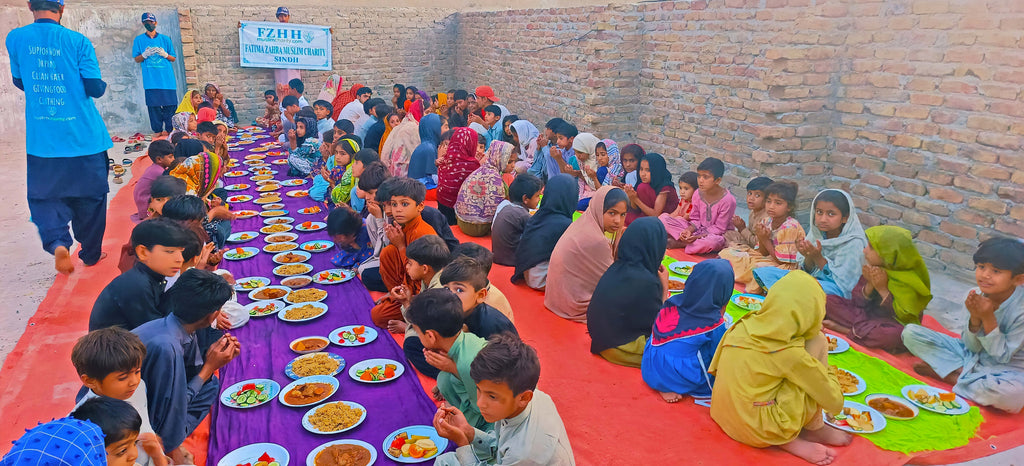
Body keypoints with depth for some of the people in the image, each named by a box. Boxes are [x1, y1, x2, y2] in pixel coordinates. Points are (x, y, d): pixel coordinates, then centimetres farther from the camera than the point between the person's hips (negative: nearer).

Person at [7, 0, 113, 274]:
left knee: (45, 196, 12)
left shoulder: (15, 39, 0)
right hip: (84, 136, -1)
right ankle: (90, 254, 24)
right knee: (90, 196, 14)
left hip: (41, 138, 1)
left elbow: (20, 82, 12)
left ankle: (57, 242, -14)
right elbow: (95, 88, -8)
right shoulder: (78, 42, -8)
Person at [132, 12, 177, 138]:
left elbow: (173, 59, 13)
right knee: (154, 105, -4)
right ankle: (157, 130, 2)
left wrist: (165, 54, -7)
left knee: (170, 104, -5)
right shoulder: (139, 40, 12)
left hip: (167, 78, 0)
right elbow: (136, 59, 11)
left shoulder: (165, 39, 12)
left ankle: (169, 130, 2)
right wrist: (145, 54, -9)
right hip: (150, 79, 0)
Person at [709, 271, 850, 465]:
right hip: (760, 433, -7)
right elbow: (835, 403, -7)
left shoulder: (743, 326, -2)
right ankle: (815, 429, 7)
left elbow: (714, 367, 11)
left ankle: (789, 438, 12)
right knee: (817, 342, -3)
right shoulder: (790, 353, -17)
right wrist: (828, 373, 14)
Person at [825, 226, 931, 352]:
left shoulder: (911, 281, -18)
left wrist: (883, 290, -25)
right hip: (867, 315, 5)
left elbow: (904, 317, -21)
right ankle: (865, 328, -21)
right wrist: (870, 285, -19)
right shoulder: (872, 268, -3)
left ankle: (846, 330, -23)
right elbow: (858, 302, 1)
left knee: (897, 333, -42)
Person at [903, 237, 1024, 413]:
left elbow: (1003, 356, -17)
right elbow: (973, 347, -5)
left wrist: (988, 317, -26)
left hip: (1008, 367, -3)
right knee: (910, 332, -10)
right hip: (973, 356, 4)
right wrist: (975, 318, -24)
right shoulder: (977, 295, -10)